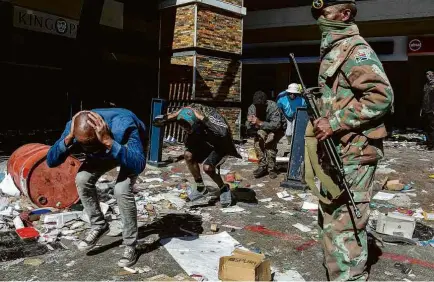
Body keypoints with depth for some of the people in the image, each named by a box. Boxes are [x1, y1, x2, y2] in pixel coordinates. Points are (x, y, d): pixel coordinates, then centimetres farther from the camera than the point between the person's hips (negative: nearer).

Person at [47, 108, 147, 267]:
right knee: (82, 179, -18)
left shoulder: (123, 128, -45)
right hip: (104, 151, 5)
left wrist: (107, 141, -61)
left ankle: (131, 247, -9)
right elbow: (51, 161, -29)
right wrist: (68, 138, -46)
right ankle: (99, 226, 5)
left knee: (122, 189, -27)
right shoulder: (74, 128, -30)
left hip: (131, 149, -4)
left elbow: (139, 165, -54)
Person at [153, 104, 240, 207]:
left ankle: (224, 189, 4)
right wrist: (175, 115, -37)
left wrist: (202, 118, -51)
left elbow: (223, 132, -56)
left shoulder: (210, 116, -37)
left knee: (207, 167, -24)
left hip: (219, 145, -6)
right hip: (203, 142, 6)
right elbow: (157, 121, -18)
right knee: (188, 155, -19)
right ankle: (200, 188, -1)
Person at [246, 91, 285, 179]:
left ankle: (272, 168, -16)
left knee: (270, 140, -31)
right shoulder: (252, 108, -18)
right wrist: (250, 122, -40)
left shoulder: (273, 107, -30)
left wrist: (260, 123, -49)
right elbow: (248, 129, -17)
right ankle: (262, 166, -16)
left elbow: (276, 125, -41)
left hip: (278, 129, -4)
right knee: (258, 138, -26)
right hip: (263, 129, 4)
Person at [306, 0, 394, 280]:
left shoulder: (356, 49, -14)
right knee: (331, 218, 21)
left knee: (344, 223, -5)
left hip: (352, 152, -11)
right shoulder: (333, 49, 17)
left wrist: (334, 122, -23)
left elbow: (381, 96, -23)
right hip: (335, 150, 11)